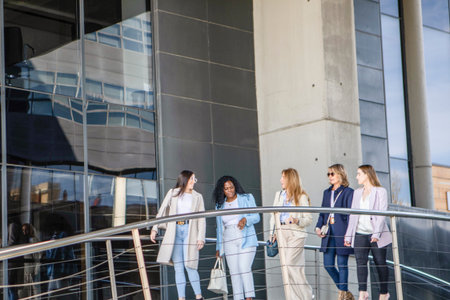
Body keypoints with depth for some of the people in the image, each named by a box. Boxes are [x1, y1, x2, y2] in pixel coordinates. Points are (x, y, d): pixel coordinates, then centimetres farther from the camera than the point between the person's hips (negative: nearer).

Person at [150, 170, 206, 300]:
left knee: (189, 265, -12)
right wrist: (154, 229, -1)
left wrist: (201, 238, -4)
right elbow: (162, 210, 9)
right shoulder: (172, 193, 12)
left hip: (189, 232, -1)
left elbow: (201, 219, 7)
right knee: (178, 267, -1)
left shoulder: (198, 197, 12)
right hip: (174, 232, 1)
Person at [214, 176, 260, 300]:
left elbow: (256, 217, -2)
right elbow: (220, 228, 18)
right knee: (234, 272, -2)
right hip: (229, 242, 4)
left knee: (244, 268, -17)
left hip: (246, 239, -3)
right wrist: (219, 247, 14)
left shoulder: (247, 198, 5)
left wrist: (245, 219, -23)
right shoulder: (220, 205, 14)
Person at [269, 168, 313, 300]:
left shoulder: (301, 197, -2)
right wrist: (272, 232, 8)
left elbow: (309, 218, -3)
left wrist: (297, 221, -21)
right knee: (285, 266, 2)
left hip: (296, 234, -6)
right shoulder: (278, 195, 15)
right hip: (281, 233, 6)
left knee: (290, 264, -14)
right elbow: (273, 215, 17)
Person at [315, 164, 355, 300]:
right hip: (329, 233, 7)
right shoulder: (327, 192, 16)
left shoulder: (348, 192, -4)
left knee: (342, 264, -1)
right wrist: (318, 227, 4)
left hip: (341, 232, -7)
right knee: (328, 264, 5)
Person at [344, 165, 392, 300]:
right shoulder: (357, 193, 17)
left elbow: (382, 213, -9)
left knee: (380, 263, 3)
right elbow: (353, 215, 17)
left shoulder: (380, 191, 0)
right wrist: (348, 235, 12)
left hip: (376, 235, -4)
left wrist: (376, 233, -19)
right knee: (360, 262, -12)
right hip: (360, 234, 4)